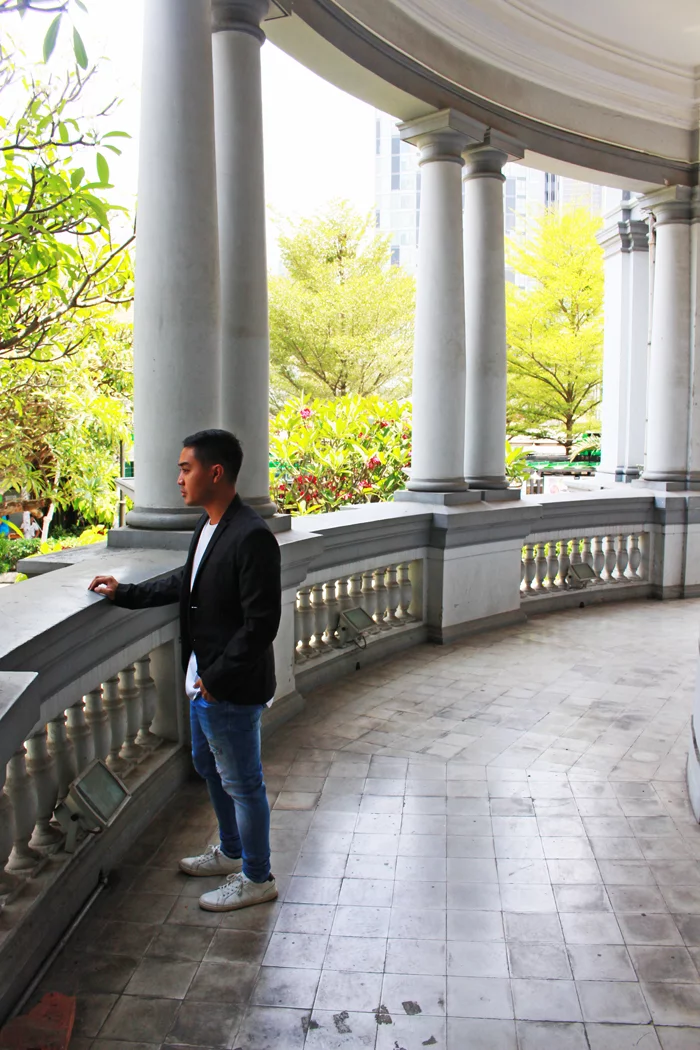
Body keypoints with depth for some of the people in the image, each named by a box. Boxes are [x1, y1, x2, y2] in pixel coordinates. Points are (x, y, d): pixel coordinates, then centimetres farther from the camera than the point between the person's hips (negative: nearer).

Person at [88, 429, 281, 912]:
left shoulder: (251, 536, -25)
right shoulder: (208, 527, 5)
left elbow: (261, 622, -26)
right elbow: (186, 583, 20)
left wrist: (218, 677, -21)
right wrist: (125, 593, 18)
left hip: (233, 689, -10)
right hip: (205, 680, 10)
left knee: (242, 782, 7)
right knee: (209, 765, 25)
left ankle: (257, 878, 27)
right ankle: (232, 852, 46)